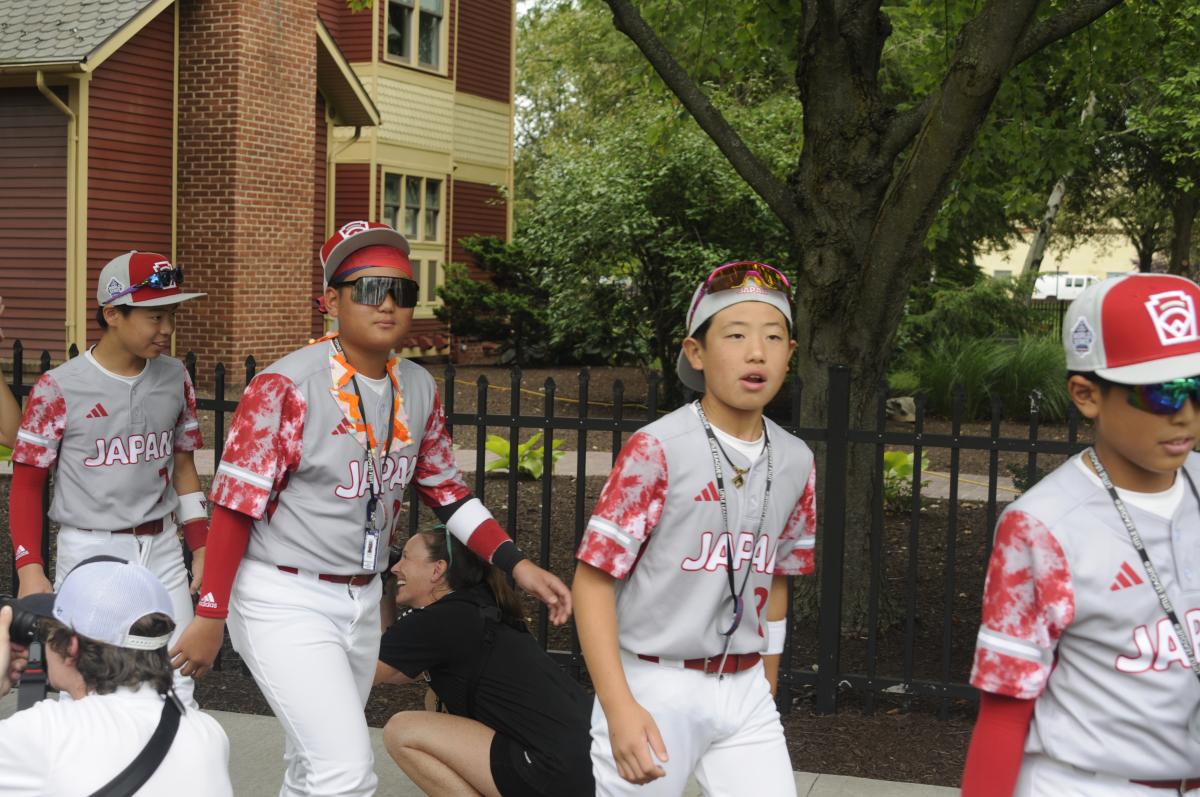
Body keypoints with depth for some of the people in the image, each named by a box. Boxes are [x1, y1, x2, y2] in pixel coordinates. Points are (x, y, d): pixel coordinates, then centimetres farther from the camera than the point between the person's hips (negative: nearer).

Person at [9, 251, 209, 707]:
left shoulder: (175, 377, 5)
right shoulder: (59, 388, -10)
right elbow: (27, 482, -5)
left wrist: (201, 545, 9)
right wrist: (29, 568, -12)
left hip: (162, 550, 4)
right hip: (89, 553, -4)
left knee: (176, 696, 5)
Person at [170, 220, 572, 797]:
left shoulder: (419, 390, 3)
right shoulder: (287, 386, -16)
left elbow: (444, 490, 14)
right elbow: (234, 507, -15)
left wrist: (515, 564, 3)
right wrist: (210, 619, -14)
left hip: (362, 601, 7)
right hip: (285, 602, -7)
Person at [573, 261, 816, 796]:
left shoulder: (795, 462, 4)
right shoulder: (657, 450, -14)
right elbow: (593, 578, -15)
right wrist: (618, 706, -23)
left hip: (744, 692, 5)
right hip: (653, 688, -5)